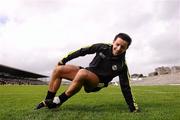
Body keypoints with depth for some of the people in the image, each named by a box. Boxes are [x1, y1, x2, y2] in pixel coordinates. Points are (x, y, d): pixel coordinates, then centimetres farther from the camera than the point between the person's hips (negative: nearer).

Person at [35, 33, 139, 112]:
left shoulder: (122, 65, -15)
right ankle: (48, 101, 0)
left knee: (82, 73, -38)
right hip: (86, 73, 5)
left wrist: (133, 108, -15)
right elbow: (83, 51, 0)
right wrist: (64, 60, 3)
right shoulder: (103, 47, -9)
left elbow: (125, 87, -12)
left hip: (97, 82, -5)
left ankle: (57, 102, -23)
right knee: (58, 70, -7)